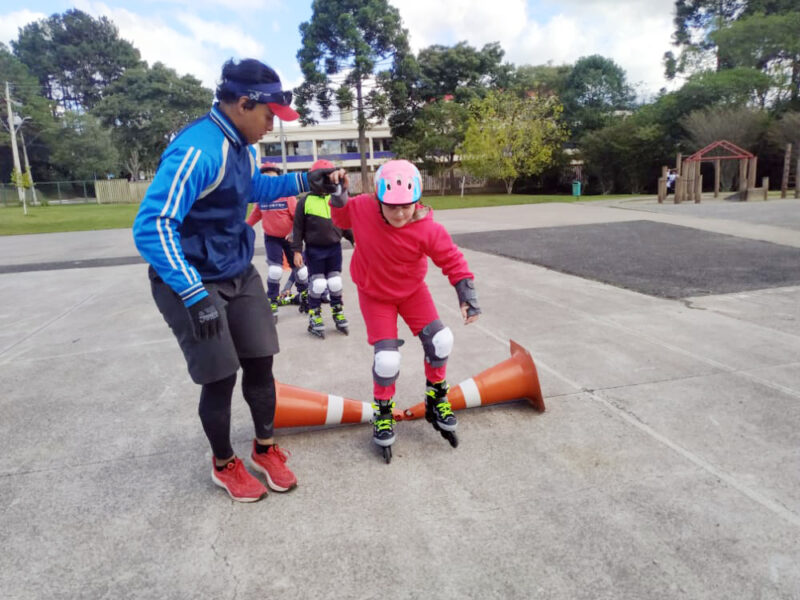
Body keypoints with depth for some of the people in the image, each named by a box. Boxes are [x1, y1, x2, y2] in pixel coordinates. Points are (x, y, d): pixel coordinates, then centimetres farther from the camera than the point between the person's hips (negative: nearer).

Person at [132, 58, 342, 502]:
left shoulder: (238, 145, 4)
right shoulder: (197, 150, -26)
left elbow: (256, 189, 24)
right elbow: (151, 227, -32)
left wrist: (304, 182, 10)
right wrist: (195, 295, -35)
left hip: (239, 274, 8)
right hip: (192, 282, -8)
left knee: (260, 363, 10)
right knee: (220, 378, 2)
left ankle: (265, 449, 31)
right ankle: (224, 465, 28)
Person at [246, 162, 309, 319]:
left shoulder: (287, 195, -14)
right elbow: (255, 215, 11)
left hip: (289, 237, -1)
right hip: (271, 238, 1)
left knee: (299, 266, 9)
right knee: (274, 270, -9)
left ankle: (304, 295, 32)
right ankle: (272, 302, 3)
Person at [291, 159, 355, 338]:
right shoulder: (305, 201, -5)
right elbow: (298, 228, -3)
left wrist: (354, 239, 12)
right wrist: (297, 251, -7)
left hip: (334, 248, 3)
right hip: (314, 250, -3)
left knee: (335, 283, 10)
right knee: (317, 284, 0)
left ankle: (338, 314, 26)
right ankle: (315, 318, 14)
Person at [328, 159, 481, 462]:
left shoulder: (428, 229, -26)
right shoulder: (362, 209, -23)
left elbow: (452, 261, -18)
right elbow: (342, 219, 1)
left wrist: (467, 295, -26)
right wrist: (338, 199, -18)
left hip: (412, 290, 2)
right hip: (374, 294, -1)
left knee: (440, 341, -6)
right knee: (386, 358, -11)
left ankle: (436, 400, 22)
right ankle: (383, 410, 19)